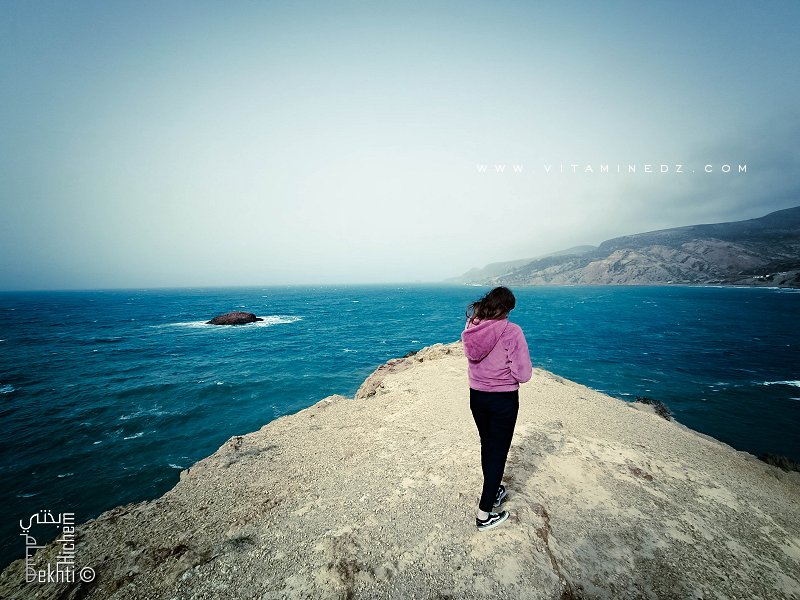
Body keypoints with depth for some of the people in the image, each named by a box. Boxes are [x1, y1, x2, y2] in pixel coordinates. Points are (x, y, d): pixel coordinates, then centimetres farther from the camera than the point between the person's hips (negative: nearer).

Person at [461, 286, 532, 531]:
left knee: (487, 447, 24)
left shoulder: (471, 329, -5)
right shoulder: (511, 332, -22)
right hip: (503, 400, -5)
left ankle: (493, 492, 45)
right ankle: (484, 515, 17)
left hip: (476, 396, 6)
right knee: (498, 452, 9)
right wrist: (509, 370, -1)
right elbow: (523, 374, -20)